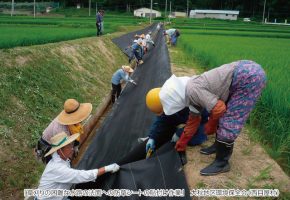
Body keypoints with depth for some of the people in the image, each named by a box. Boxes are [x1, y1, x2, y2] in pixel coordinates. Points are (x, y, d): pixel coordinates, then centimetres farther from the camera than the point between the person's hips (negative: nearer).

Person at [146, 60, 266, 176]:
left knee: (228, 121, -3)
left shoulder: (192, 91, -16)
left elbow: (219, 108, -20)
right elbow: (193, 120, 25)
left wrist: (210, 125, 2)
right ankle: (220, 146, 37)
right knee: (225, 117, 19)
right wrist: (182, 143, 35)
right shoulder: (193, 90, 13)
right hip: (245, 70, 9)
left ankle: (221, 163, 10)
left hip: (251, 77, -9)